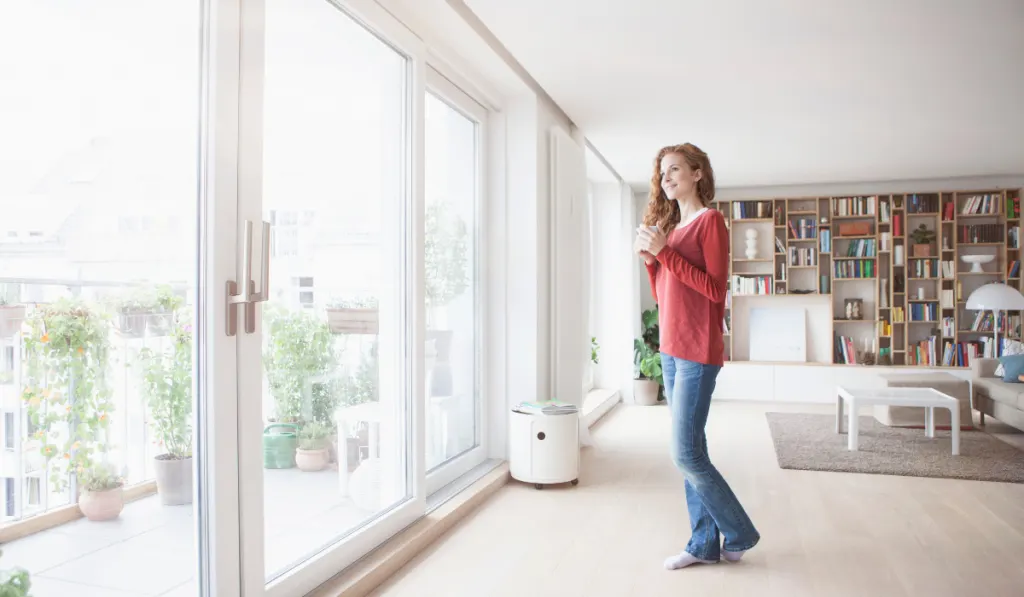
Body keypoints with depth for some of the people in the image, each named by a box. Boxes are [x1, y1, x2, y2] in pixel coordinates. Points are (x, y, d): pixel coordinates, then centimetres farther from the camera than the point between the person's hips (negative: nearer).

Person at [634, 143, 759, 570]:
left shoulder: (710, 220, -6)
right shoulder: (670, 226, 16)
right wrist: (649, 258, 2)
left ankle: (739, 533, 15)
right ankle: (705, 544, 21)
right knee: (690, 452, 10)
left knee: (686, 453, -7)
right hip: (670, 349, 8)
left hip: (698, 351, -8)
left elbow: (715, 289, -15)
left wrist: (664, 251, -16)